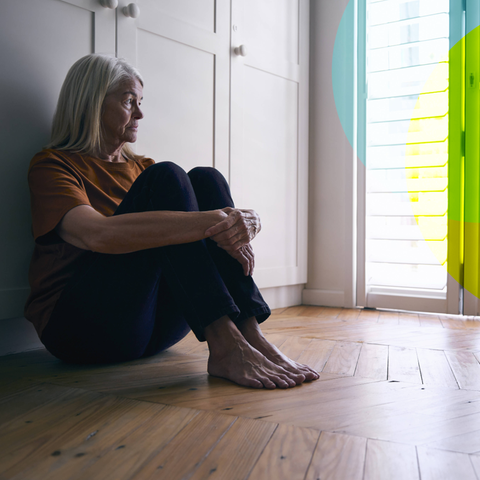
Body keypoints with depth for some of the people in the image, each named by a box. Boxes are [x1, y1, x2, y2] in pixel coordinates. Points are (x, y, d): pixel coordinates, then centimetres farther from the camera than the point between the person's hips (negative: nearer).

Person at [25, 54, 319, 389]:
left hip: (154, 327, 6)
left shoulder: (141, 168, 19)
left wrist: (238, 225, -17)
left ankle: (249, 334, -23)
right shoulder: (52, 165, -1)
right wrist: (212, 221, -29)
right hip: (80, 324, -5)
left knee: (206, 179, -10)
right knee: (166, 178, -20)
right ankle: (224, 345, -32)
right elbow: (98, 234, -25)